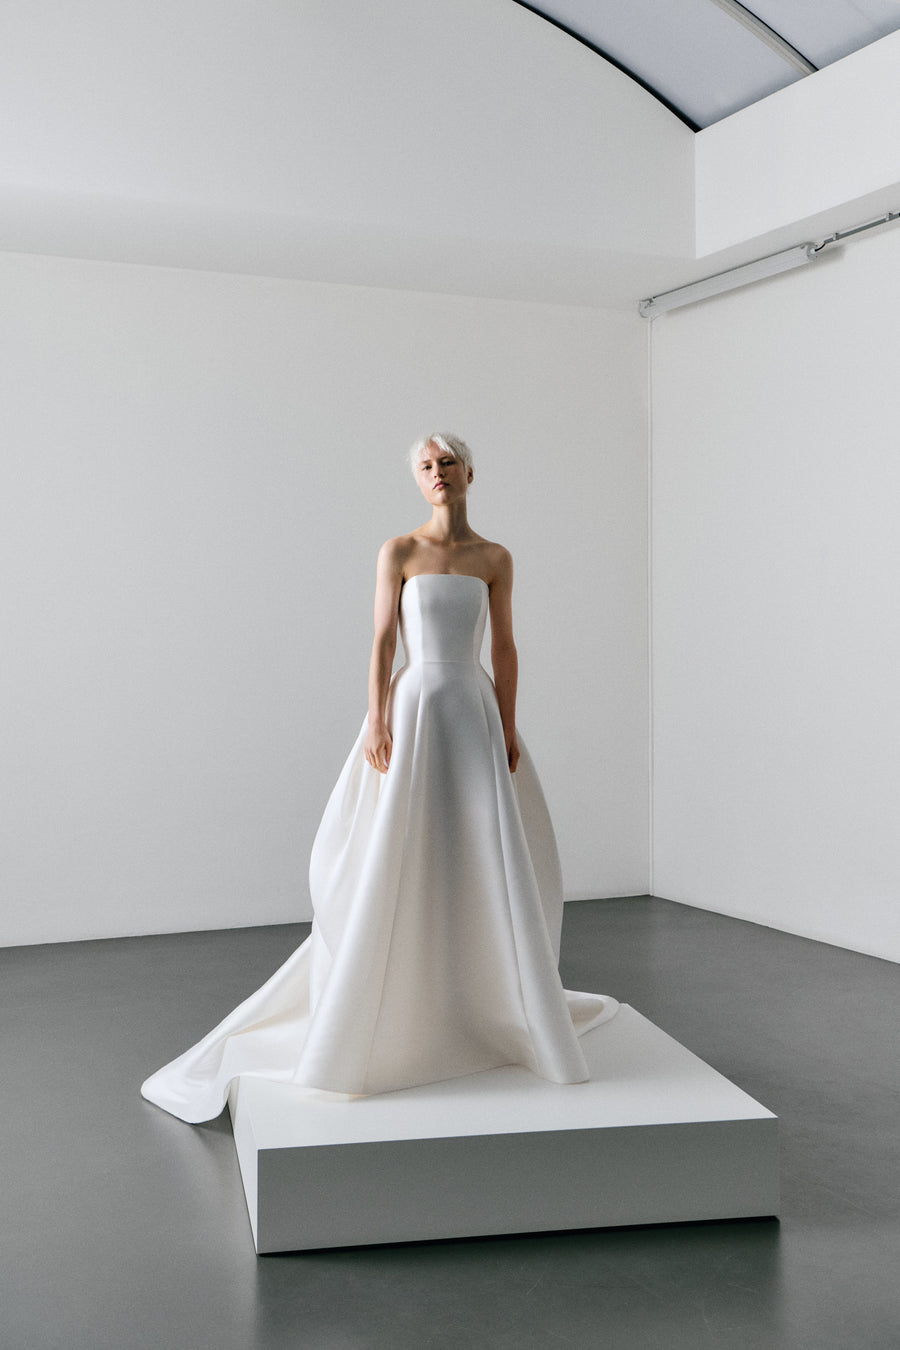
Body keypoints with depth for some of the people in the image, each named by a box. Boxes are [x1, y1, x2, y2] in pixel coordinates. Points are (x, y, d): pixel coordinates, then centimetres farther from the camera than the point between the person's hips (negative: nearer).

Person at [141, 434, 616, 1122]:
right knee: (397, 863, -2)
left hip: (475, 713, 2)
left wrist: (508, 730, 0)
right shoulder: (399, 550, 1)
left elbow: (504, 649, 7)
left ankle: (495, 996, 21)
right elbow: (383, 641, -3)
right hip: (414, 709, -2)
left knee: (492, 865, 4)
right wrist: (376, 723, -11)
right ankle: (380, 1018, 13)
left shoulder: (495, 558, 7)